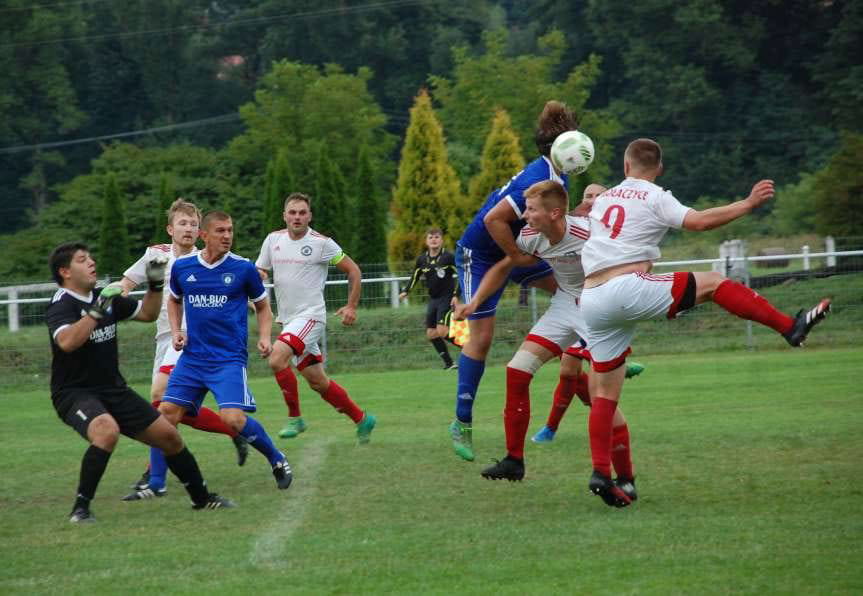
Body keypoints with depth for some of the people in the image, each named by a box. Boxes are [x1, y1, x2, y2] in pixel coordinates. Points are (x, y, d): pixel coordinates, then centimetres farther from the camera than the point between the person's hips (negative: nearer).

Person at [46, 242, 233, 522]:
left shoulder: (104, 298, 8)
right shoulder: (60, 306, -15)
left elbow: (147, 313, 21)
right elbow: (67, 342, -36)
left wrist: (155, 285, 5)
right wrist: (97, 311, -39)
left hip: (114, 389, 8)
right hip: (73, 392, -8)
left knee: (168, 436, 8)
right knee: (107, 430, -37)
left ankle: (201, 497, 29)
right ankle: (81, 508, -29)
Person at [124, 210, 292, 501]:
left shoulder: (243, 268, -5)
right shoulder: (182, 267, 3)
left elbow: (262, 306, 9)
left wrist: (264, 337, -7)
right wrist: (176, 331, 7)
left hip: (229, 358, -4)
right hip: (192, 356, 4)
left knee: (233, 418, -19)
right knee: (166, 412, -5)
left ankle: (278, 461, 5)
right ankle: (156, 484, 5)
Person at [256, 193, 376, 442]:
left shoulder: (322, 243, -8)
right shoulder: (273, 240, 6)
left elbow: (353, 270, 0)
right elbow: (257, 272, 14)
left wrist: (351, 306, -4)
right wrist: (257, 275, -10)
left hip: (310, 316, -6)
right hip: (288, 319, 6)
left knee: (277, 358, -26)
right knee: (317, 382, 10)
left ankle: (295, 418, -11)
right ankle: (361, 419, 25)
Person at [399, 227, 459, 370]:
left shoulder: (448, 257, -10)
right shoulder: (422, 259, 4)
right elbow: (415, 277, 17)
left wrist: (456, 295, -14)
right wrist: (405, 291, 3)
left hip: (446, 298, -6)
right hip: (433, 299, 6)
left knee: (442, 332, -19)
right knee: (431, 334, 2)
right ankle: (449, 363, 10)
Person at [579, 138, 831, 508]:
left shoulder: (603, 199, 21)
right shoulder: (654, 198, 3)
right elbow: (697, 222, -11)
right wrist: (748, 204, -7)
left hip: (591, 302, 6)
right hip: (628, 289, -6)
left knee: (605, 392, 9)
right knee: (712, 284, 7)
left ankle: (601, 472, 0)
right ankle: (789, 327, 3)